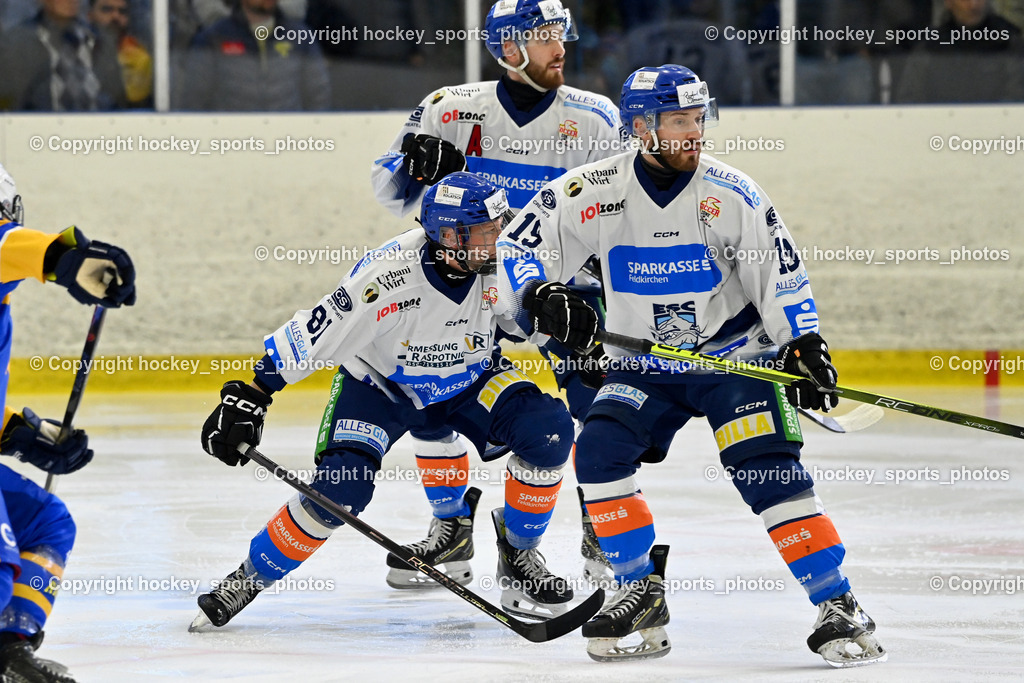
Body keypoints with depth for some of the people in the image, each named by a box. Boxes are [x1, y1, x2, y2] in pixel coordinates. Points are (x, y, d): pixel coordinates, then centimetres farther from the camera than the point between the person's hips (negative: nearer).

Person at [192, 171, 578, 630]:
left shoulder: (500, 264, -22)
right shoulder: (388, 277, -35)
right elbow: (310, 335, -29)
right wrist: (247, 400, -30)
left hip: (469, 379, 4)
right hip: (380, 382, -4)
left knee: (548, 430, -20)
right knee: (342, 488, -24)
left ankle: (517, 551, 1)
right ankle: (250, 577, -2)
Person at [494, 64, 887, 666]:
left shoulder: (732, 195, -13)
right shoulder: (595, 192, -10)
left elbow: (780, 272, -5)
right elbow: (518, 248, -7)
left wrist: (805, 346, -16)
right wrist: (539, 294, -27)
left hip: (737, 358, -3)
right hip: (643, 366, 3)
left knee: (769, 472, -19)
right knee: (600, 451, -19)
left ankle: (841, 610, -14)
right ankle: (643, 593, -4)